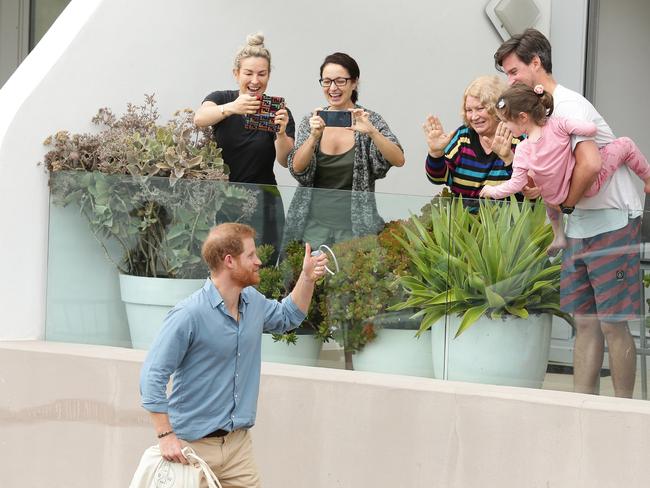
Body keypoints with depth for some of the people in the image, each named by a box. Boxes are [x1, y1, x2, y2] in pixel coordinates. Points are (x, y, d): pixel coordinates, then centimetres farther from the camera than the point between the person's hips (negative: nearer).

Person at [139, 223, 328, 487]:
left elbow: (286, 317, 28)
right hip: (194, 446, -6)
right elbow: (152, 375, -18)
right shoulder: (188, 314, -19)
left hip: (238, 443, 6)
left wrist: (307, 278, 12)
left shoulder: (253, 302, 5)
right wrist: (166, 436, -22)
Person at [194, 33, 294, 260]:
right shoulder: (221, 99, 2)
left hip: (262, 204, 0)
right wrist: (231, 108, -40)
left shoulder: (278, 112, 1)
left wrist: (281, 132, -32)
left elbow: (285, 161, -11)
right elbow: (199, 119, -21)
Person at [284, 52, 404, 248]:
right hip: (314, 223, 2)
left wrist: (372, 132, -29)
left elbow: (398, 160, -14)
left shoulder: (370, 120, -1)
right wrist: (314, 136, -21)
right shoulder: (312, 121, 6)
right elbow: (297, 168, -5)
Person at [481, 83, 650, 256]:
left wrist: (493, 191, 0)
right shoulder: (557, 125, -24)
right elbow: (590, 128, -28)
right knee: (625, 144, 9)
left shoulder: (523, 152, -20)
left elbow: (516, 184, -15)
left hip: (562, 199, 2)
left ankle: (559, 237, 37)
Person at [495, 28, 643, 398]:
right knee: (585, 321, 8)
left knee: (612, 322, -7)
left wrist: (567, 202, -13)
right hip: (581, 225, 9)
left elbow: (590, 164, -29)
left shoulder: (567, 105, -14)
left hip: (612, 221, -9)